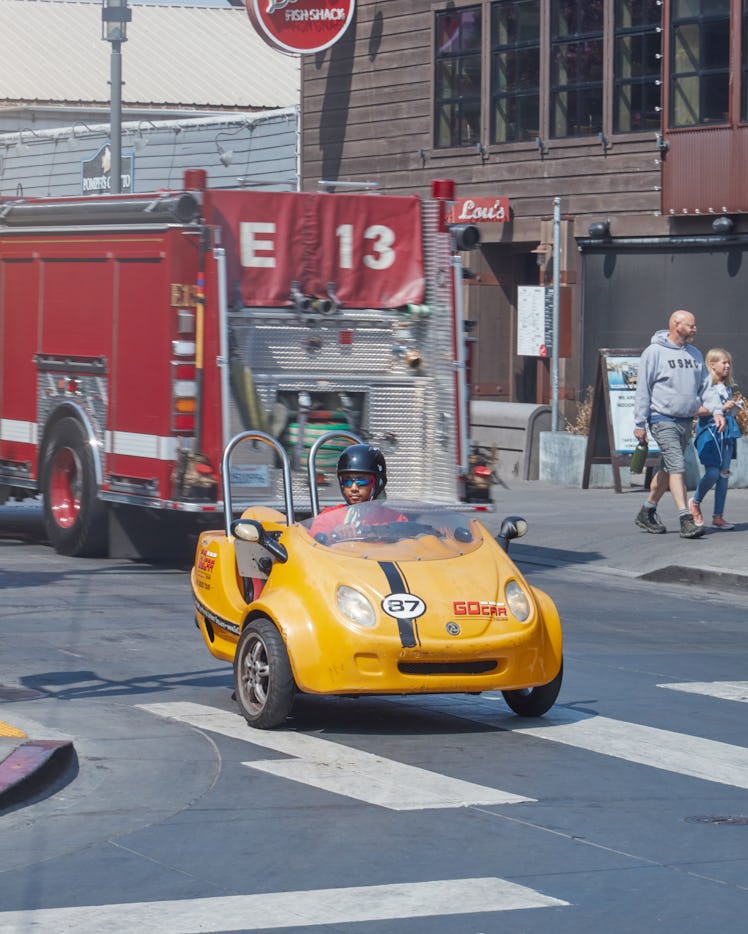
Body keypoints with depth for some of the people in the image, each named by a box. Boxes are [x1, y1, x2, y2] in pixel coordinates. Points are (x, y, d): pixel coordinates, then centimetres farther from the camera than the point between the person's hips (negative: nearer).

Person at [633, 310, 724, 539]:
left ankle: (647, 512, 26)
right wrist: (640, 424, -8)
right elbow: (643, 389, -6)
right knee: (677, 467, -14)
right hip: (663, 419, -7)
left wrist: (716, 410, 1)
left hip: (686, 421, 7)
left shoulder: (694, 354, 13)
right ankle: (686, 520, -18)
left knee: (669, 469, 12)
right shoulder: (655, 352, -6)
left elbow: (705, 385, 16)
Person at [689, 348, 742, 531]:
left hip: (727, 432, 7)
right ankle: (695, 502, 15)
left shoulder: (728, 388, 15)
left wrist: (735, 406, 5)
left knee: (724, 474, 3)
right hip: (709, 430, -7)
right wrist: (722, 408, -17)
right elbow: (698, 410, -16)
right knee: (712, 473, -13)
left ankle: (718, 517, 6)